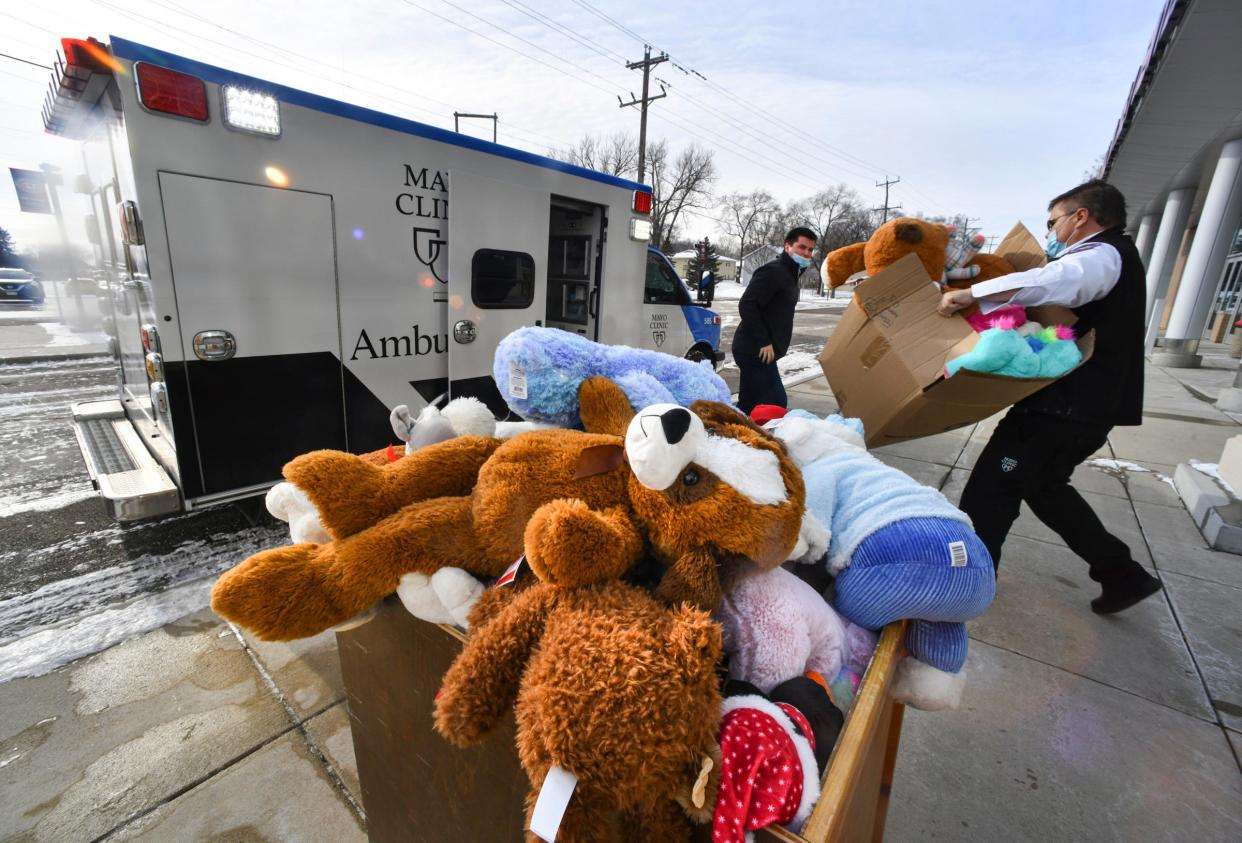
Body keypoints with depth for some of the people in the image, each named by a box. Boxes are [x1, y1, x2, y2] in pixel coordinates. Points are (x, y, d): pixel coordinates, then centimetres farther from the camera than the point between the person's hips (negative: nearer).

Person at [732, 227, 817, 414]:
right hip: (755, 351, -10)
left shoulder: (790, 275, 20)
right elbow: (746, 306, -21)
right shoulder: (772, 271, -12)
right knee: (776, 405, -11)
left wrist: (767, 342, 16)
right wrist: (764, 342, -21)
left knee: (748, 405, 12)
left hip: (755, 350, 10)